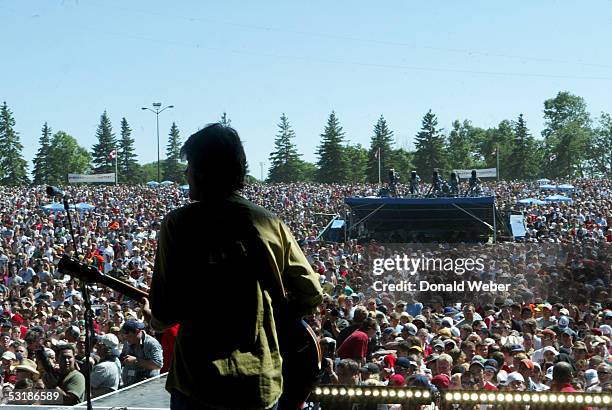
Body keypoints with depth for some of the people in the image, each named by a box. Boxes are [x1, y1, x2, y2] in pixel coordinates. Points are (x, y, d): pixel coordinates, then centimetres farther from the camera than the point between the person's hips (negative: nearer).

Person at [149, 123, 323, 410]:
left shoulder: (178, 224, -8)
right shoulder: (271, 225, 1)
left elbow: (162, 315, -9)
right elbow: (312, 295, 6)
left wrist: (156, 320, 13)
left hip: (200, 386, -3)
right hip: (263, 386, 3)